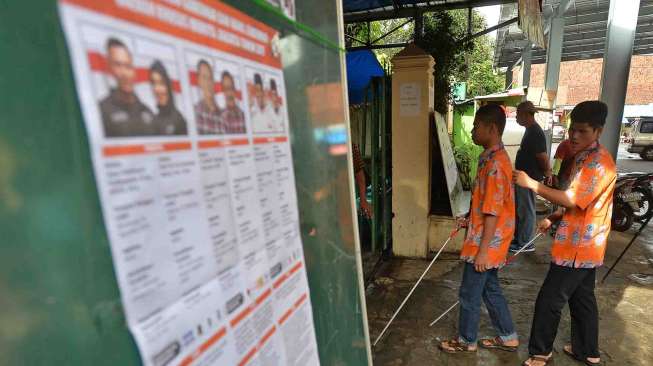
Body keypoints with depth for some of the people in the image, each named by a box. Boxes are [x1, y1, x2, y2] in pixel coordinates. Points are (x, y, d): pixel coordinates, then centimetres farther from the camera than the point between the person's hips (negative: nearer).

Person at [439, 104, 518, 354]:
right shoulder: (492, 158, 8)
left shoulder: (495, 164, -23)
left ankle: (466, 341, 27)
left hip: (486, 242, -10)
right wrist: (470, 220, 13)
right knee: (490, 289, 22)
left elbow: (493, 212, -24)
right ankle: (508, 337, 38)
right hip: (486, 239, 10)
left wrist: (483, 250, -20)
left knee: (469, 294, 7)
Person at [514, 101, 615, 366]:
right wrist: (553, 218, 9)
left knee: (549, 301, 0)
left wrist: (532, 184, -28)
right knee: (582, 298, 20)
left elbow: (573, 199, -28)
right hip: (582, 246, 10)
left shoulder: (600, 162, -20)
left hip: (579, 247, -10)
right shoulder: (583, 158, 11)